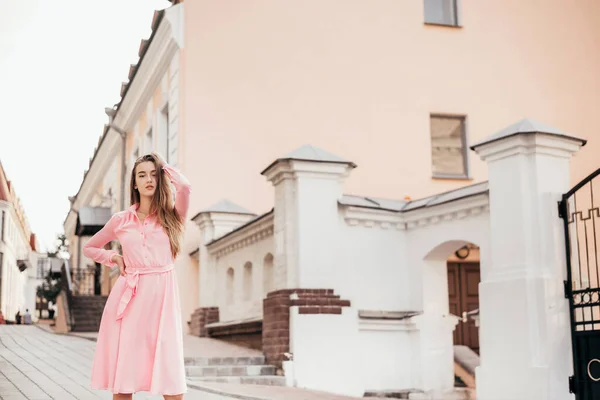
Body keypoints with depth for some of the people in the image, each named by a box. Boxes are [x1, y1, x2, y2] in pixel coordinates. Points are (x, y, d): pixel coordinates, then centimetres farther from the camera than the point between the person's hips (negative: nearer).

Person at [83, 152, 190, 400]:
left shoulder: (171, 216, 8)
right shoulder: (120, 220, 12)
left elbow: (184, 186, -14)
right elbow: (89, 248, 26)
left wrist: (164, 165, 4)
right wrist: (112, 257, 7)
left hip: (161, 296, -1)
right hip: (128, 297, 2)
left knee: (170, 379, -8)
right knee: (122, 377, -1)